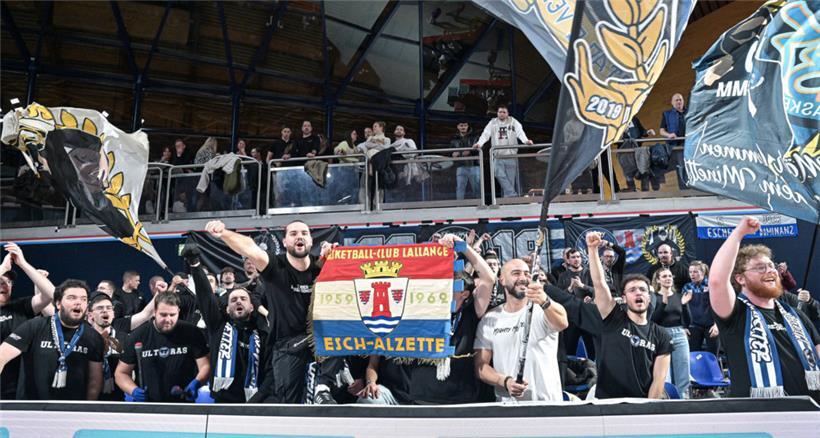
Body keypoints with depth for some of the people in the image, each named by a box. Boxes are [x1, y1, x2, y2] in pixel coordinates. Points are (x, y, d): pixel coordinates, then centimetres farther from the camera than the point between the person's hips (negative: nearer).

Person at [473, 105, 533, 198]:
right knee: (499, 174, -15)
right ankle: (512, 195, -12)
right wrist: (479, 143, -19)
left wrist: (526, 140, -27)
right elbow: (485, 134, 1)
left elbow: (520, 132, -6)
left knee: (511, 178, -1)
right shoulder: (493, 123, 12)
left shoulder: (513, 122, 8)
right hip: (497, 156, 1)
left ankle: (509, 196, 6)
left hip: (511, 155, -1)